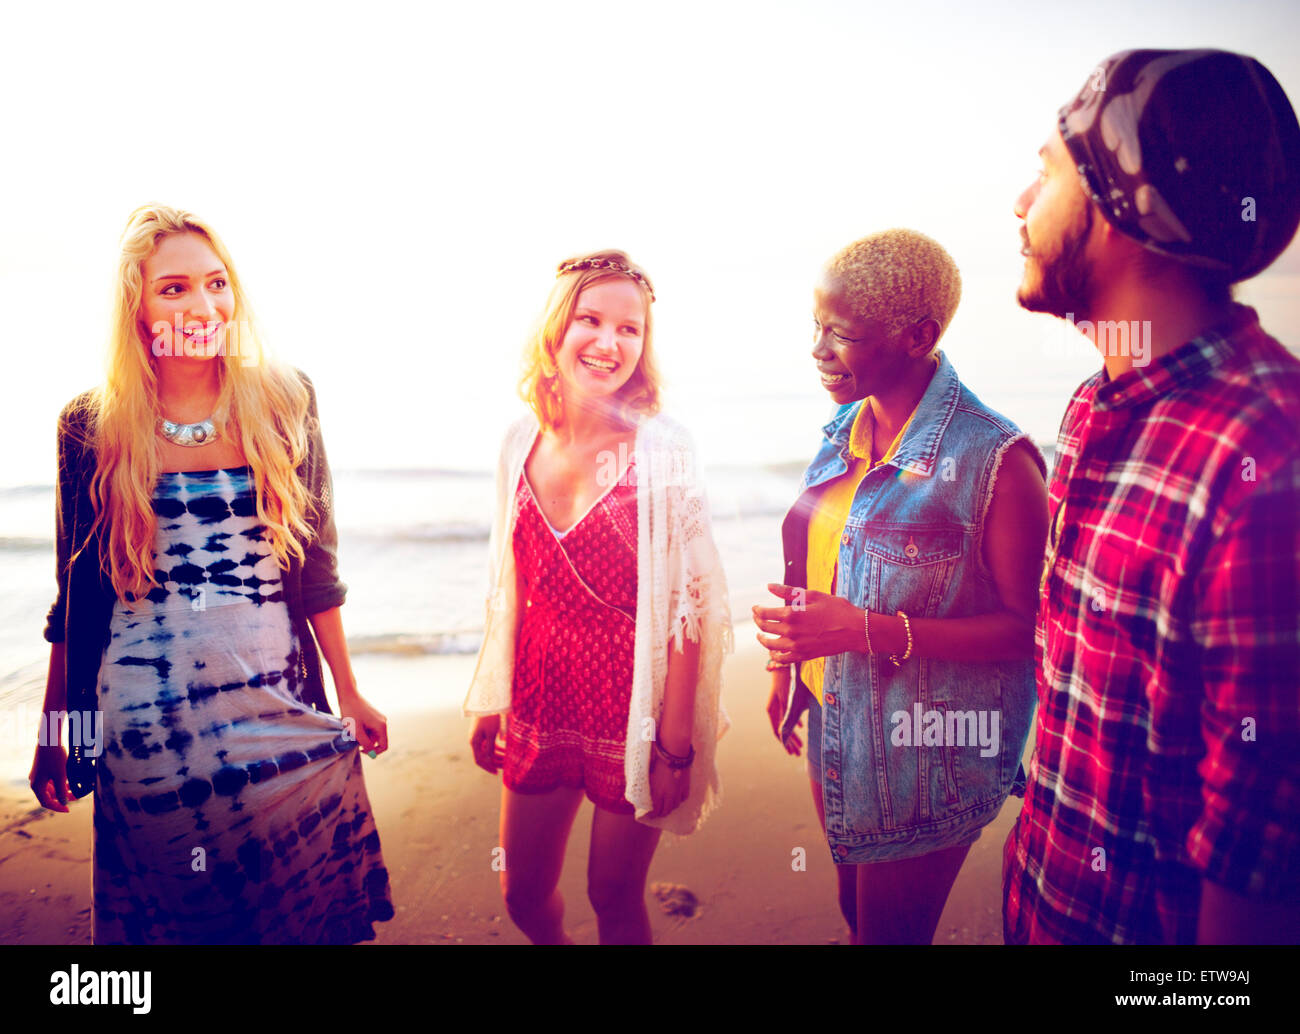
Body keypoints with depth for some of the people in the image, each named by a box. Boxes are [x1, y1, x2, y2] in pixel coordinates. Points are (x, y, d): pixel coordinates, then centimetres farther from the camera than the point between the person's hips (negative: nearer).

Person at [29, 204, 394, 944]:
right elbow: (76, 597, 5)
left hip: (277, 708, 1)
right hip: (145, 724, 0)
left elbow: (317, 563, 5)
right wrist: (53, 733, 8)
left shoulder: (283, 400, -1)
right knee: (166, 915, 13)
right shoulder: (92, 428, -2)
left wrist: (348, 693, 8)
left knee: (315, 907, 7)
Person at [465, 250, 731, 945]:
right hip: (542, 705, 5)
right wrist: (491, 702, 12)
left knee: (615, 898, 13)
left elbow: (688, 608, -14)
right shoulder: (523, 442, 0)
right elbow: (510, 586, 8)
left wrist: (676, 743, -15)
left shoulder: (661, 450, -15)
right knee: (523, 894, 18)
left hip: (634, 709, -4)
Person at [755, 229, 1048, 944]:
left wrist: (866, 632, -27)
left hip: (928, 746, -6)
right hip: (833, 720, 7)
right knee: (855, 910, 23)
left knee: (890, 931, 9)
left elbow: (1026, 627, -21)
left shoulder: (996, 458, -20)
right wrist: (788, 670, 9)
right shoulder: (844, 433, 2)